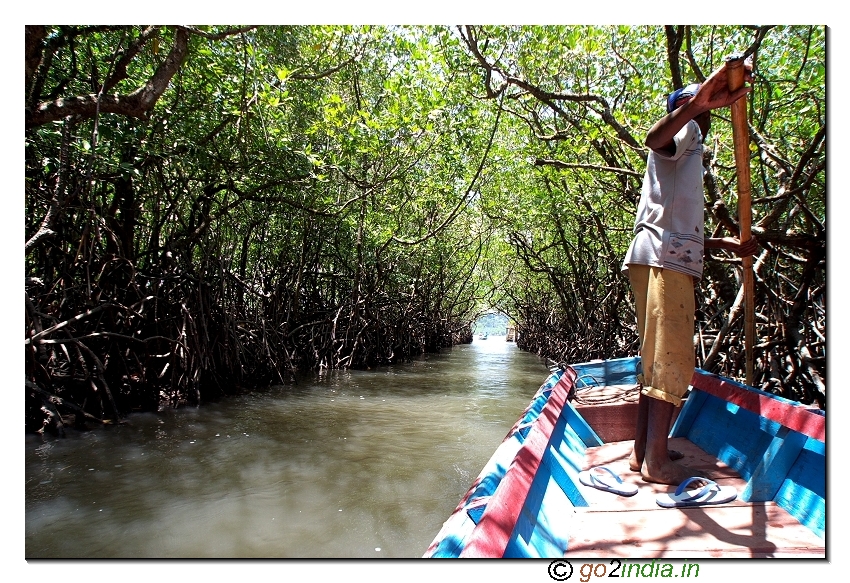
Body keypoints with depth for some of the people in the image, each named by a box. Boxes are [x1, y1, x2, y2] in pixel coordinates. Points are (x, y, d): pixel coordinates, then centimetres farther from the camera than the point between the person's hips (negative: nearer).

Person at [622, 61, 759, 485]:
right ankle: (656, 461, -12)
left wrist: (725, 243, 36)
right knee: (672, 358, -13)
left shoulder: (687, 155, 35)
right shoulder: (685, 131, 5)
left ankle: (643, 452, 12)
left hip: (668, 259, 10)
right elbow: (654, 138, -25)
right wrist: (700, 99, -38)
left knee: (657, 358, 8)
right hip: (663, 261, -10)